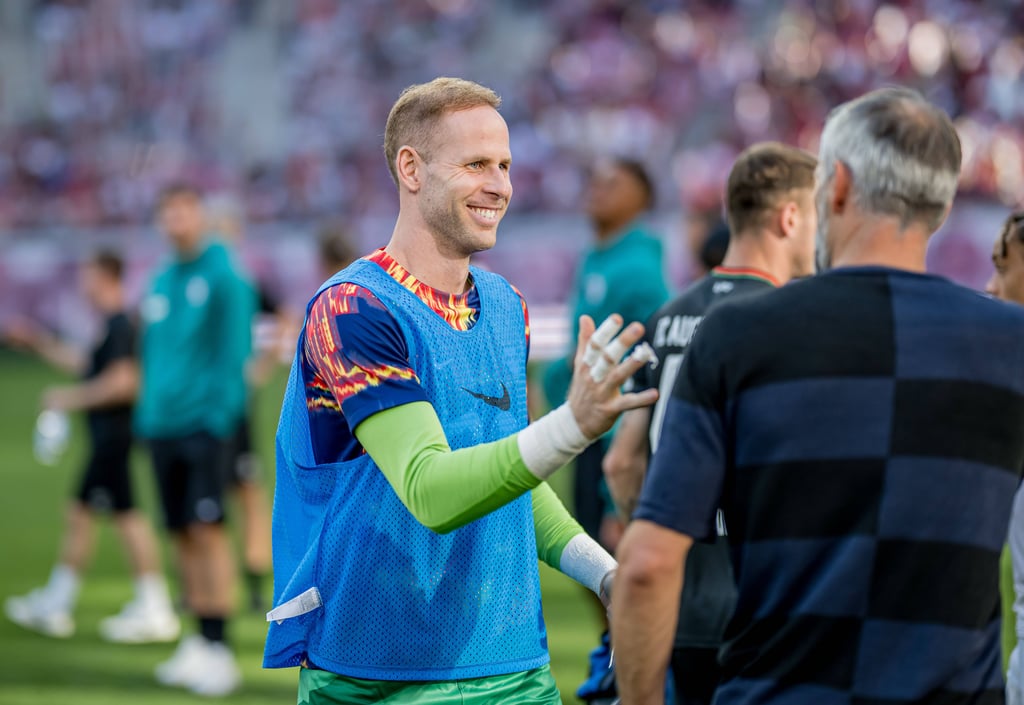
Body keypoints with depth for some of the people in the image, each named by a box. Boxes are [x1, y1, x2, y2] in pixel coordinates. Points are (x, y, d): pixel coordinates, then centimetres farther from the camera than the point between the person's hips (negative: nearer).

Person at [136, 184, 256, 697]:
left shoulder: (224, 275, -6)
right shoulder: (159, 283, 15)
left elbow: (234, 348, -9)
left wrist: (220, 409, -16)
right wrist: (146, 413, 13)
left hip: (204, 422, -7)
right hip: (163, 424, 7)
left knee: (207, 529, -10)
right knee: (182, 536, 8)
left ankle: (218, 649, -8)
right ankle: (201, 640, 16)